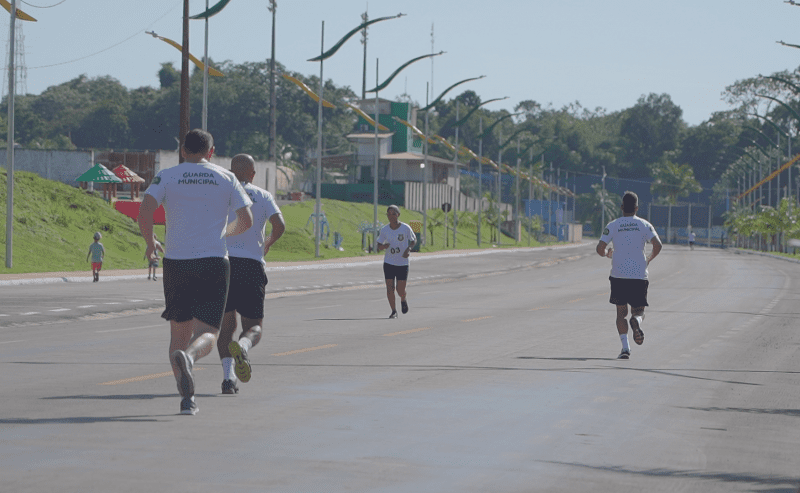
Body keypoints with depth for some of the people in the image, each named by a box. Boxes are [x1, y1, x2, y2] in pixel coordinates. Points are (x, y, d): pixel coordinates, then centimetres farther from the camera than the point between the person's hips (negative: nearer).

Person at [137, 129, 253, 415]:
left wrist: (150, 243, 9)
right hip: (214, 262, -1)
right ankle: (187, 357, -37)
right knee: (207, 334, -3)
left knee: (180, 332, 14)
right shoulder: (226, 179, 7)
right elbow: (246, 221, 4)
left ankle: (187, 398, 8)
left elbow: (144, 212, -9)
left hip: (176, 262, 1)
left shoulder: (166, 177, 4)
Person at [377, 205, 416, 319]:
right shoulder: (384, 230, -3)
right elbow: (379, 247, 4)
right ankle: (394, 311, 7)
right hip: (389, 263, 2)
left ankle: (403, 300, 35)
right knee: (389, 288, -7)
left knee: (401, 290, 0)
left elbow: (414, 240, 6)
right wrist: (383, 246, -21)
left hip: (403, 263, -1)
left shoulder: (406, 228, -9)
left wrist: (408, 249, -14)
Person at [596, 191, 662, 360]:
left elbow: (600, 248, -4)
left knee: (621, 312, 11)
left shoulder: (613, 225, 2)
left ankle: (625, 346, -7)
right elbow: (658, 245, -9)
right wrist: (649, 259, 10)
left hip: (618, 276, 0)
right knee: (639, 310, 10)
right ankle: (636, 320, -28)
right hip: (639, 275, 0)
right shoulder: (644, 225, 3)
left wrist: (607, 254, 19)